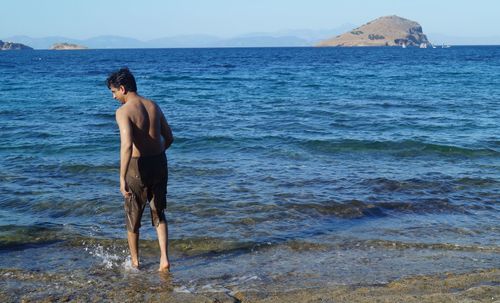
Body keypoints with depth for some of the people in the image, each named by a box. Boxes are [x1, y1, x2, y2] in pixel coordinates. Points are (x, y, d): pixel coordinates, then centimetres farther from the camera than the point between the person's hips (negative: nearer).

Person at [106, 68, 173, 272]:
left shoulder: (123, 111, -14)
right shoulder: (154, 106, 6)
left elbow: (127, 144, -28)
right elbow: (169, 138, 13)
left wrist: (122, 178, -28)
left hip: (138, 167, -5)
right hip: (160, 163, 5)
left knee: (133, 217, 15)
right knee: (159, 214, 19)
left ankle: (135, 262, 29)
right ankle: (164, 259, 8)